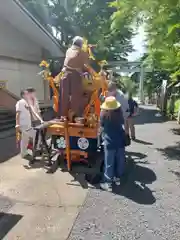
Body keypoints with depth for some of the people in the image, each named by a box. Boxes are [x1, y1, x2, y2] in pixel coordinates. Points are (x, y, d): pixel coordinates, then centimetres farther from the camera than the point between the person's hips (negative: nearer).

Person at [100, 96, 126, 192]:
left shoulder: (104, 113, -13)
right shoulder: (119, 112, -4)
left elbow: (101, 125, -1)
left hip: (109, 141, -4)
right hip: (120, 139, 4)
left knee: (109, 162, 3)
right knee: (120, 160, 16)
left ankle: (108, 183, 10)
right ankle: (117, 178, 31)